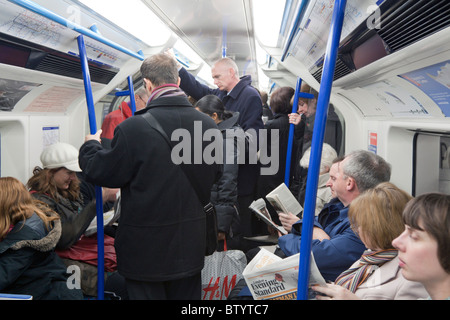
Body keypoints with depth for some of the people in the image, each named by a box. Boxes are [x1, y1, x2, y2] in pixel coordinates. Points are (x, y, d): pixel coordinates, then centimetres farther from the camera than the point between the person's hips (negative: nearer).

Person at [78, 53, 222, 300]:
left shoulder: (133, 129, -22)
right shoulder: (209, 126, -6)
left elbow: (100, 173, -9)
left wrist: (90, 145, 11)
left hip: (146, 251, -4)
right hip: (191, 247, 5)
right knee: (187, 294, 20)